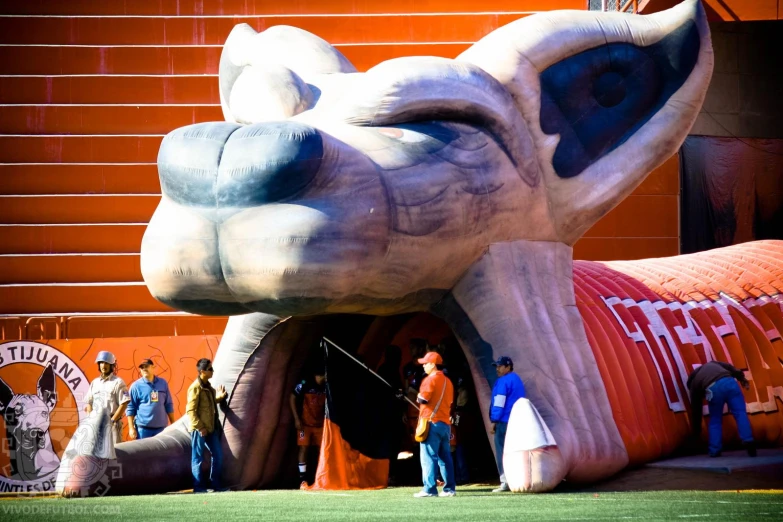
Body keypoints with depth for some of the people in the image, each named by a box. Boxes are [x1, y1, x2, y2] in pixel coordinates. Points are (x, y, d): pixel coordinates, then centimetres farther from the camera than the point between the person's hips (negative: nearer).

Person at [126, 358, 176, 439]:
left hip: (161, 427, 3)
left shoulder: (163, 383, 8)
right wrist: (131, 428, -6)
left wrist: (173, 424, 13)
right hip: (143, 428, -3)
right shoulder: (136, 386, -2)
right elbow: (130, 408, -1)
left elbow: (168, 405, 14)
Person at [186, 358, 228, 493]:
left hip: (211, 428, 9)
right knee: (197, 459, -1)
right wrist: (200, 427, -19)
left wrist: (220, 397, 7)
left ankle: (216, 484, 19)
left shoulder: (208, 387, 13)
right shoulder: (195, 388, -13)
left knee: (218, 455, 10)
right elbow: (190, 410, -17)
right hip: (199, 429, -9)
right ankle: (198, 487, 4)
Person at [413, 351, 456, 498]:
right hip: (446, 423, 8)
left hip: (432, 423, -8)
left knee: (428, 456, -9)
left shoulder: (430, 379, -9)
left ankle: (429, 489, -14)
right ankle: (449, 488, 8)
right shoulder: (447, 381, 17)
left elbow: (423, 399, -16)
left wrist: (418, 397, 5)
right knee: (445, 457, 9)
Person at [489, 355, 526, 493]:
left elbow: (499, 403, -13)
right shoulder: (517, 380, 19)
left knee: (502, 452, -7)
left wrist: (494, 421, -8)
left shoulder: (503, 381, -10)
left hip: (504, 422, -9)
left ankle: (505, 482, -11)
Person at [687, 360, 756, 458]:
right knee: (740, 413, 0)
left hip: (713, 388, -1)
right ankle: (748, 441, -17)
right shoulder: (711, 364, 42)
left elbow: (695, 408, 35)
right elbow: (729, 367, 25)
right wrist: (742, 378, 19)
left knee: (715, 420, 16)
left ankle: (715, 451, 13)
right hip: (729, 382, 1)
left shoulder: (694, 383, 33)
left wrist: (697, 429, 43)